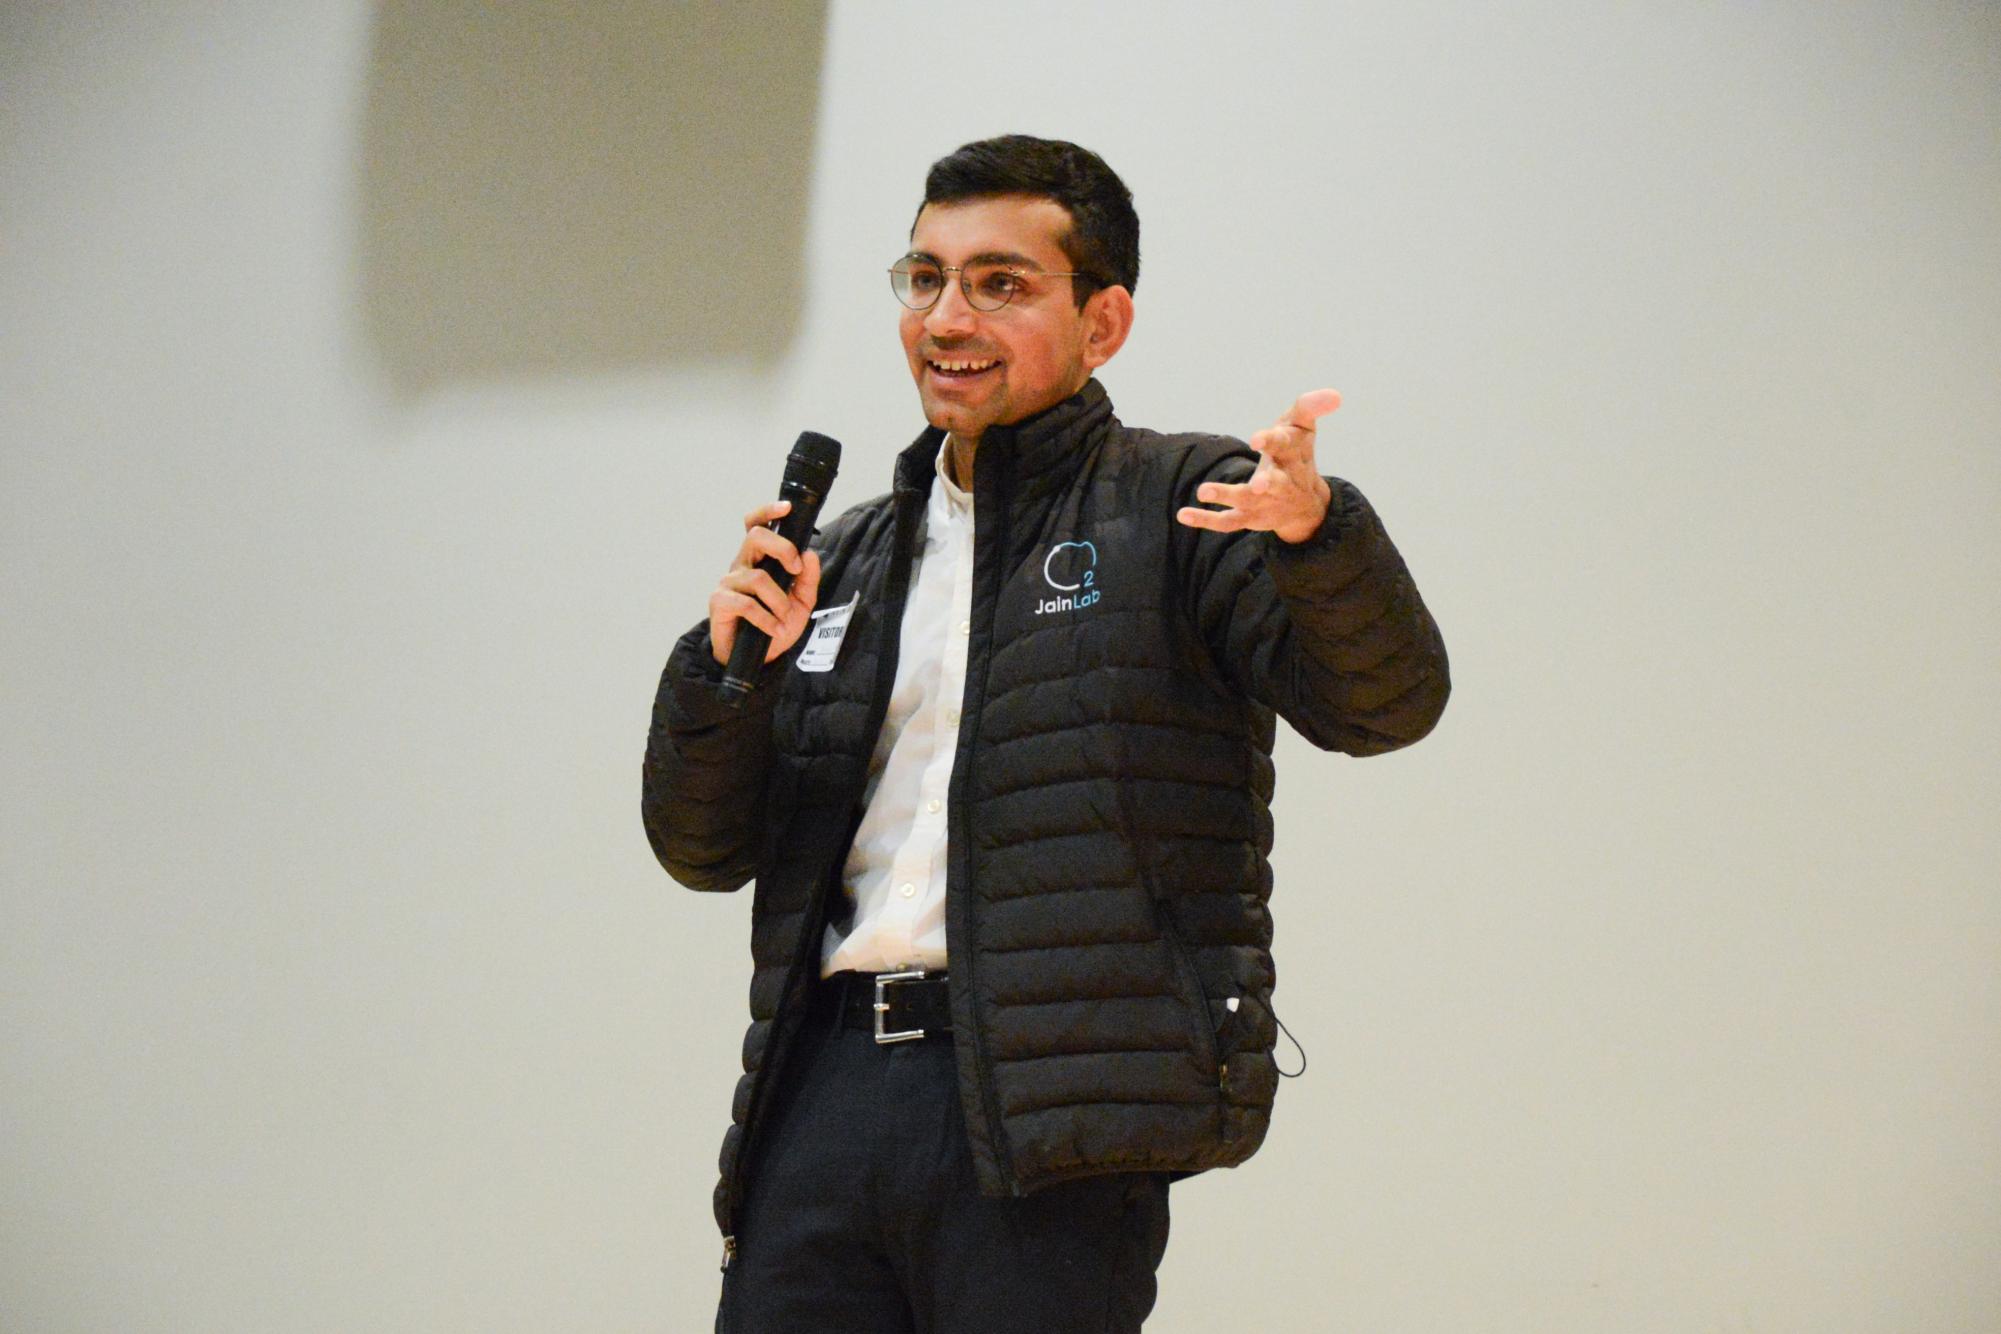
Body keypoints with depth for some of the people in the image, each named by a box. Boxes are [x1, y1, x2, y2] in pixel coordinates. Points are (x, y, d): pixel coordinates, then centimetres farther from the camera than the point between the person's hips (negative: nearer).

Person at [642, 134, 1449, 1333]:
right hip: (822, 1087, 5)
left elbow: (1386, 696, -12)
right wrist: (729, 668, 0)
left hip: (1050, 1116, -5)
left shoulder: (1179, 513, 4)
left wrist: (1317, 530, -32)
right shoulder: (847, 563, 21)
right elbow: (702, 846, 20)